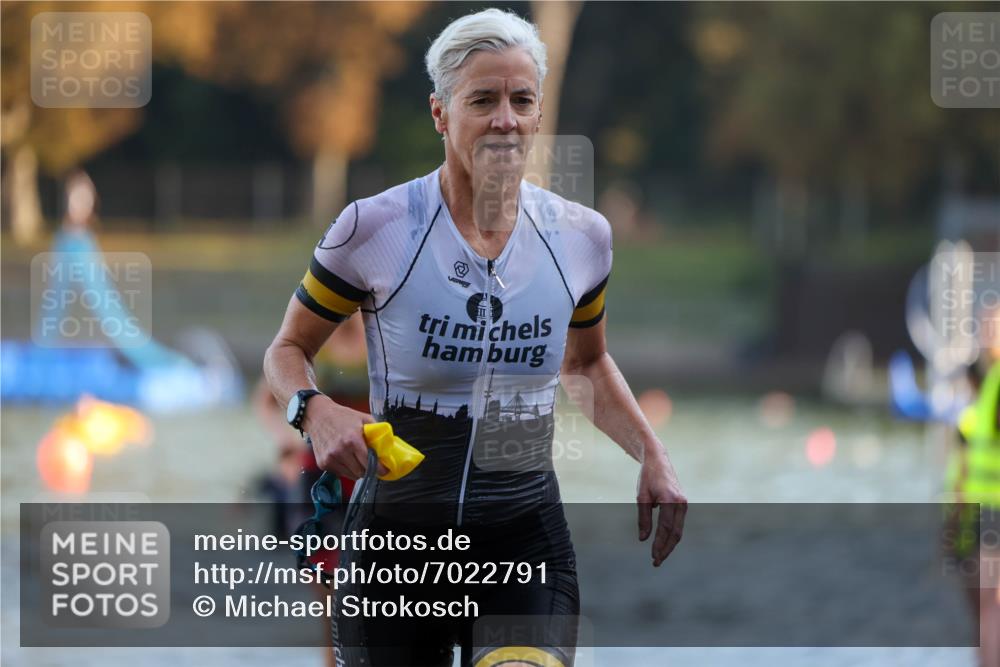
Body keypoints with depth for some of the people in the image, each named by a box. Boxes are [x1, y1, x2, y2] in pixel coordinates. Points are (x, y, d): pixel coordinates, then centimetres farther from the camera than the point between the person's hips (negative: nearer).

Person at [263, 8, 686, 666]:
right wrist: (316, 411, -17)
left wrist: (653, 457, 8)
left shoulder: (580, 236, 1)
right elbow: (287, 350, 4)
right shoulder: (375, 229, -9)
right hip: (396, 535, -1)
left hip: (526, 539, 1)